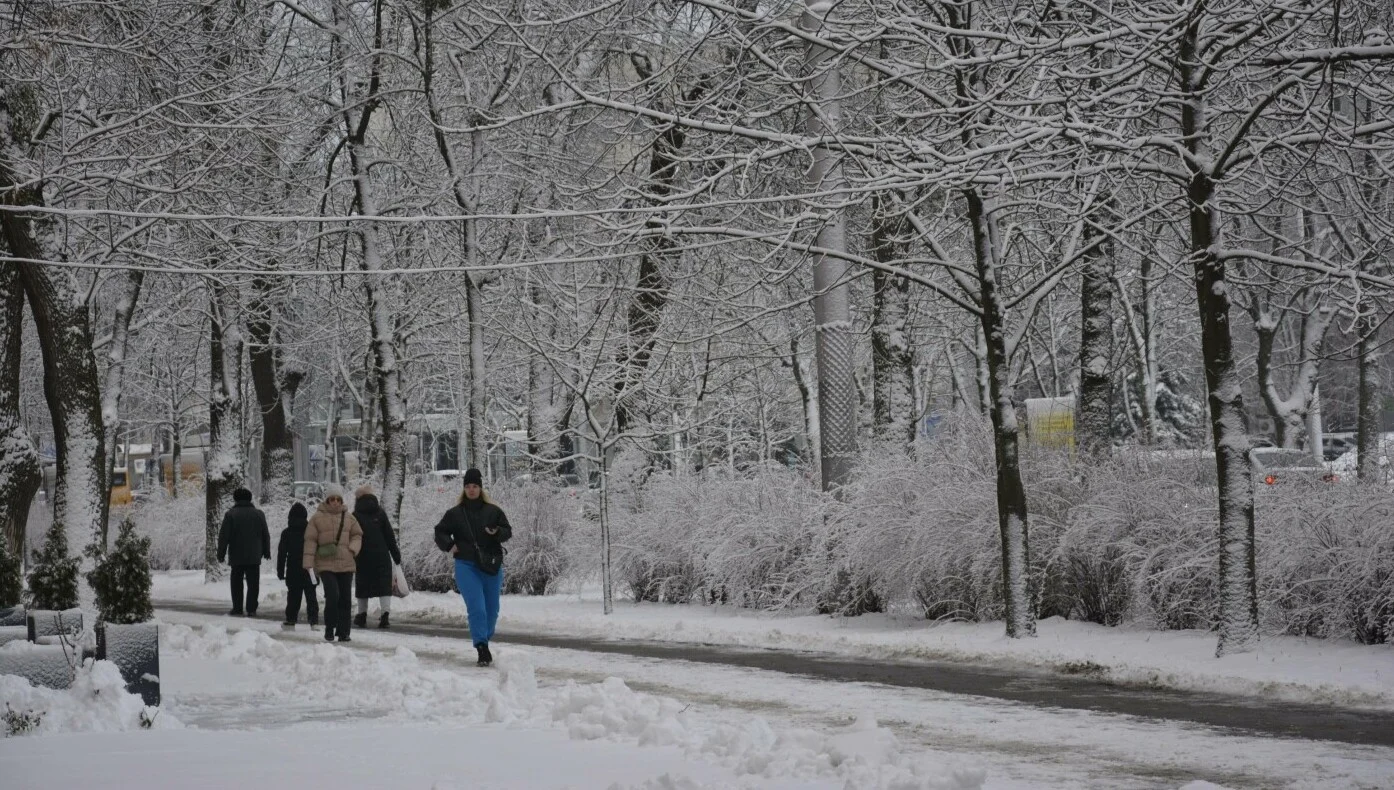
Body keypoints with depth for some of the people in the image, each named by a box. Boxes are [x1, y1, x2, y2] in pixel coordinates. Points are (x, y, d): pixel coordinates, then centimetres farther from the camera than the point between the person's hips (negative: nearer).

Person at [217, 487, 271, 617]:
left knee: (237, 583, 7)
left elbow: (224, 536, -5)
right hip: (254, 556, 2)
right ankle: (251, 609, -3)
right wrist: (266, 552, 21)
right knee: (253, 583, 3)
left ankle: (237, 609, 5)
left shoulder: (230, 514, -4)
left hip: (236, 557, -2)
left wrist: (221, 554, 1)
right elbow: (266, 535, 12)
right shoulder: (259, 514, 5)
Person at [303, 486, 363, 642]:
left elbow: (357, 535, 18)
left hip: (346, 564, 4)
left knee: (345, 599, 5)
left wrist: (353, 548, -2)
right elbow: (310, 540, -1)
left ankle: (343, 632, 13)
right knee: (332, 596, -17)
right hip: (326, 564, -4)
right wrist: (308, 563, -6)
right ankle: (329, 629, 0)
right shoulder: (317, 518, 0)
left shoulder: (348, 518, 8)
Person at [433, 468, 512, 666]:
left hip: (491, 566, 2)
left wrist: (497, 533, -16)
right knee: (476, 608, -14)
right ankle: (482, 649, -14)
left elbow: (508, 531, 6)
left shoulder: (493, 511, 4)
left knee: (492, 609, 9)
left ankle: (484, 641, 30)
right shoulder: (455, 513, 4)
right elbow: (440, 532, 12)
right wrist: (449, 545, -6)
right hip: (466, 566, -2)